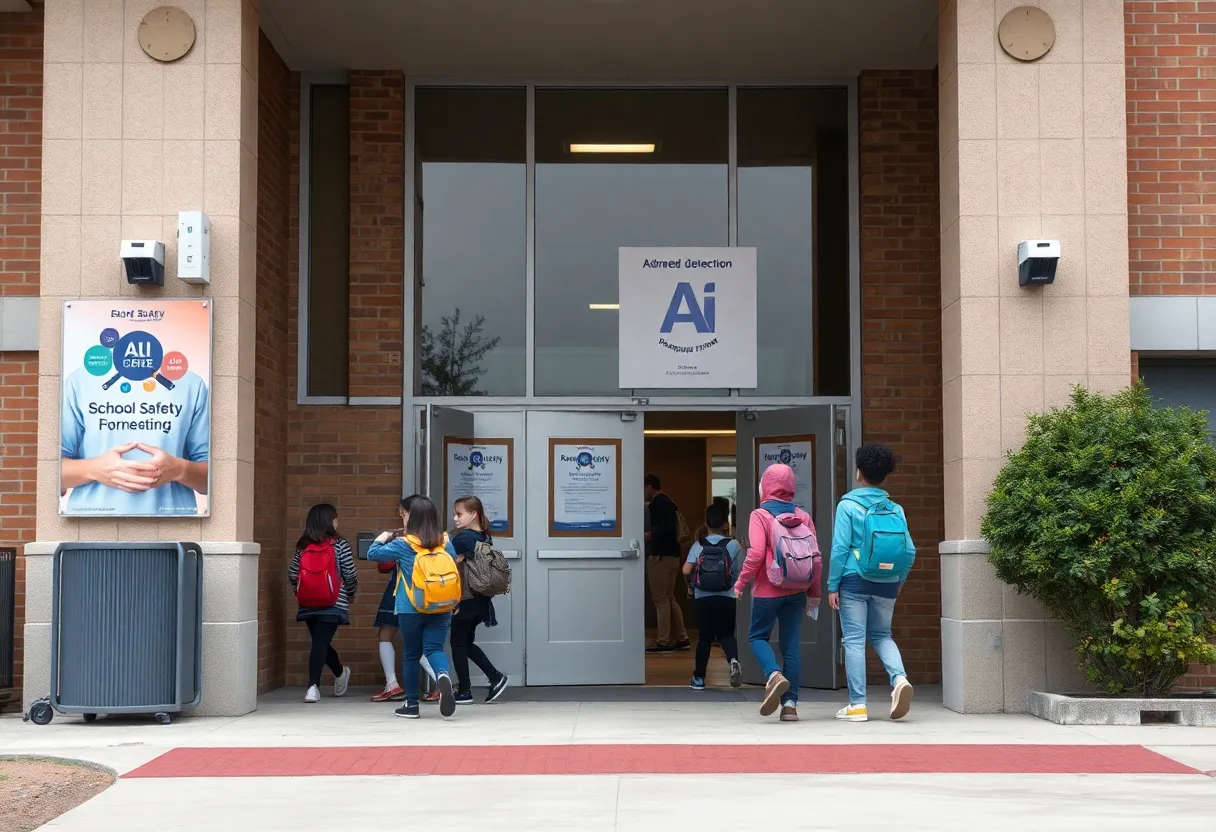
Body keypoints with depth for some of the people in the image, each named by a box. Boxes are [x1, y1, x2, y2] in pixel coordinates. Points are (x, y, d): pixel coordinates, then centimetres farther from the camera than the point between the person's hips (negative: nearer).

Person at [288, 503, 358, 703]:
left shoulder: (302, 546, 5)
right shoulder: (340, 545, -5)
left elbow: (292, 575, 7)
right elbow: (350, 575, -3)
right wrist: (351, 593, 16)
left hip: (308, 604, 4)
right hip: (333, 603, -4)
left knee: (320, 642, 18)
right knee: (321, 643, -6)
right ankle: (313, 686, -14)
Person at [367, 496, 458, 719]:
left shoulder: (403, 545, -8)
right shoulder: (445, 543, 0)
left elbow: (372, 553, 1)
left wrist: (383, 537, 17)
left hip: (410, 610, -1)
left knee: (411, 656, 11)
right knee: (434, 649, -2)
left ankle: (411, 704, 17)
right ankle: (443, 675, -36)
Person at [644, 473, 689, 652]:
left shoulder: (657, 504, -11)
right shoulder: (669, 503, 18)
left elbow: (659, 529, -24)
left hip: (660, 556, -10)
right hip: (673, 554, 10)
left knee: (661, 599, -6)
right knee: (670, 598, 14)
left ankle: (663, 642, -5)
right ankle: (681, 638, 14)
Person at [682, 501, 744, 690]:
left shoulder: (698, 545, -1)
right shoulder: (733, 546, -3)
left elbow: (686, 570, -8)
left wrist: (691, 584, 10)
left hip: (702, 597, 1)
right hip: (726, 597, -1)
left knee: (704, 637, 10)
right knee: (726, 634, 9)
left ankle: (699, 677, 15)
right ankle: (733, 660, -20)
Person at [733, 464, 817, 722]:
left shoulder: (760, 516, -8)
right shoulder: (803, 517, 4)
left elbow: (756, 554, -17)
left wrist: (741, 582, -4)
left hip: (768, 591, -4)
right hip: (796, 591, 4)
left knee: (757, 636, 13)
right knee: (791, 644, 8)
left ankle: (774, 675, -15)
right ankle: (790, 703, 4)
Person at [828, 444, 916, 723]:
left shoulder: (848, 505, -5)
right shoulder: (895, 509, 5)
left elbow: (840, 547, -9)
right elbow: (909, 551, 3)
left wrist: (832, 585, -4)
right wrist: (899, 580, 18)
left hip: (854, 581, -3)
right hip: (886, 583, 4)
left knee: (854, 640, 2)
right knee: (881, 635, 19)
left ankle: (857, 705, 1)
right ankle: (899, 677, -7)